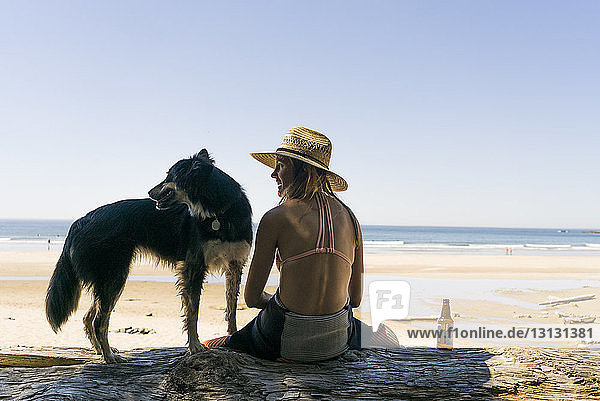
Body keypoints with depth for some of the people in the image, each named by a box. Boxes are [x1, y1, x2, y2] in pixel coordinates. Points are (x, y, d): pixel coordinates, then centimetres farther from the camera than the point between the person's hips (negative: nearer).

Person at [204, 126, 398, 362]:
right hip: (337, 342, 5)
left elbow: (252, 298, -4)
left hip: (284, 342, -4)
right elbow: (356, 298, 9)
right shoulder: (350, 218, 3)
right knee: (387, 337, 39)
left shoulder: (276, 218, -10)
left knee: (209, 347, 23)